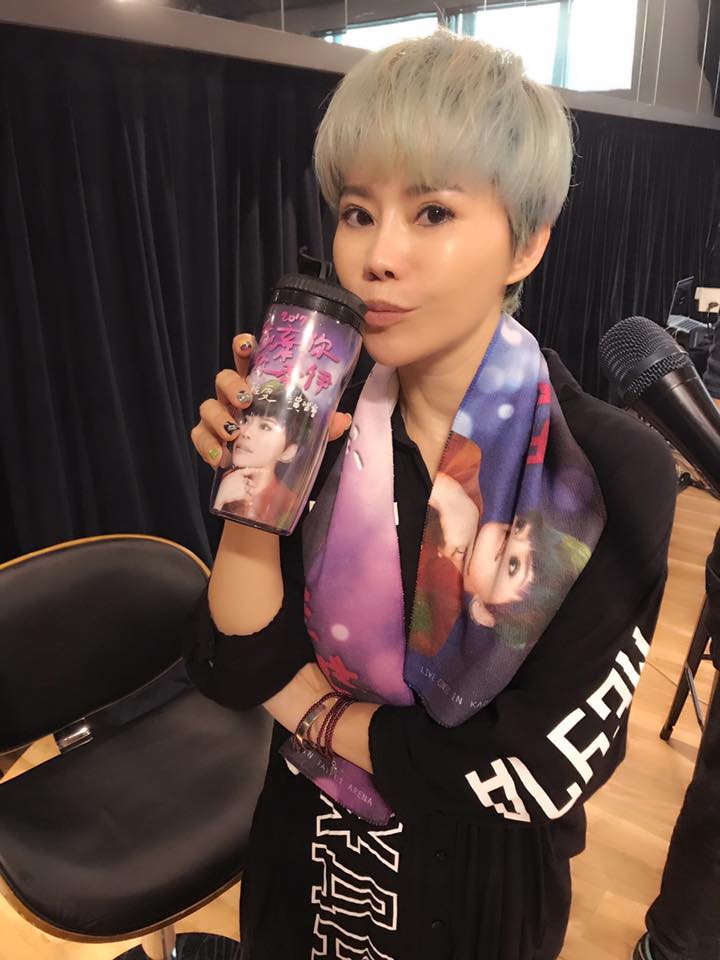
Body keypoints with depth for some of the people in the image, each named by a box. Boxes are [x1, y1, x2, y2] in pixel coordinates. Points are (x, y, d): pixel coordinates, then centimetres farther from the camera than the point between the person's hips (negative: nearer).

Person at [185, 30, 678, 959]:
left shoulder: (613, 470, -25)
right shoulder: (321, 421, -15)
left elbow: (543, 769, -24)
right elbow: (237, 673, -13)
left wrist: (315, 707, -15)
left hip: (474, 882, -2)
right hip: (307, 851, 3)